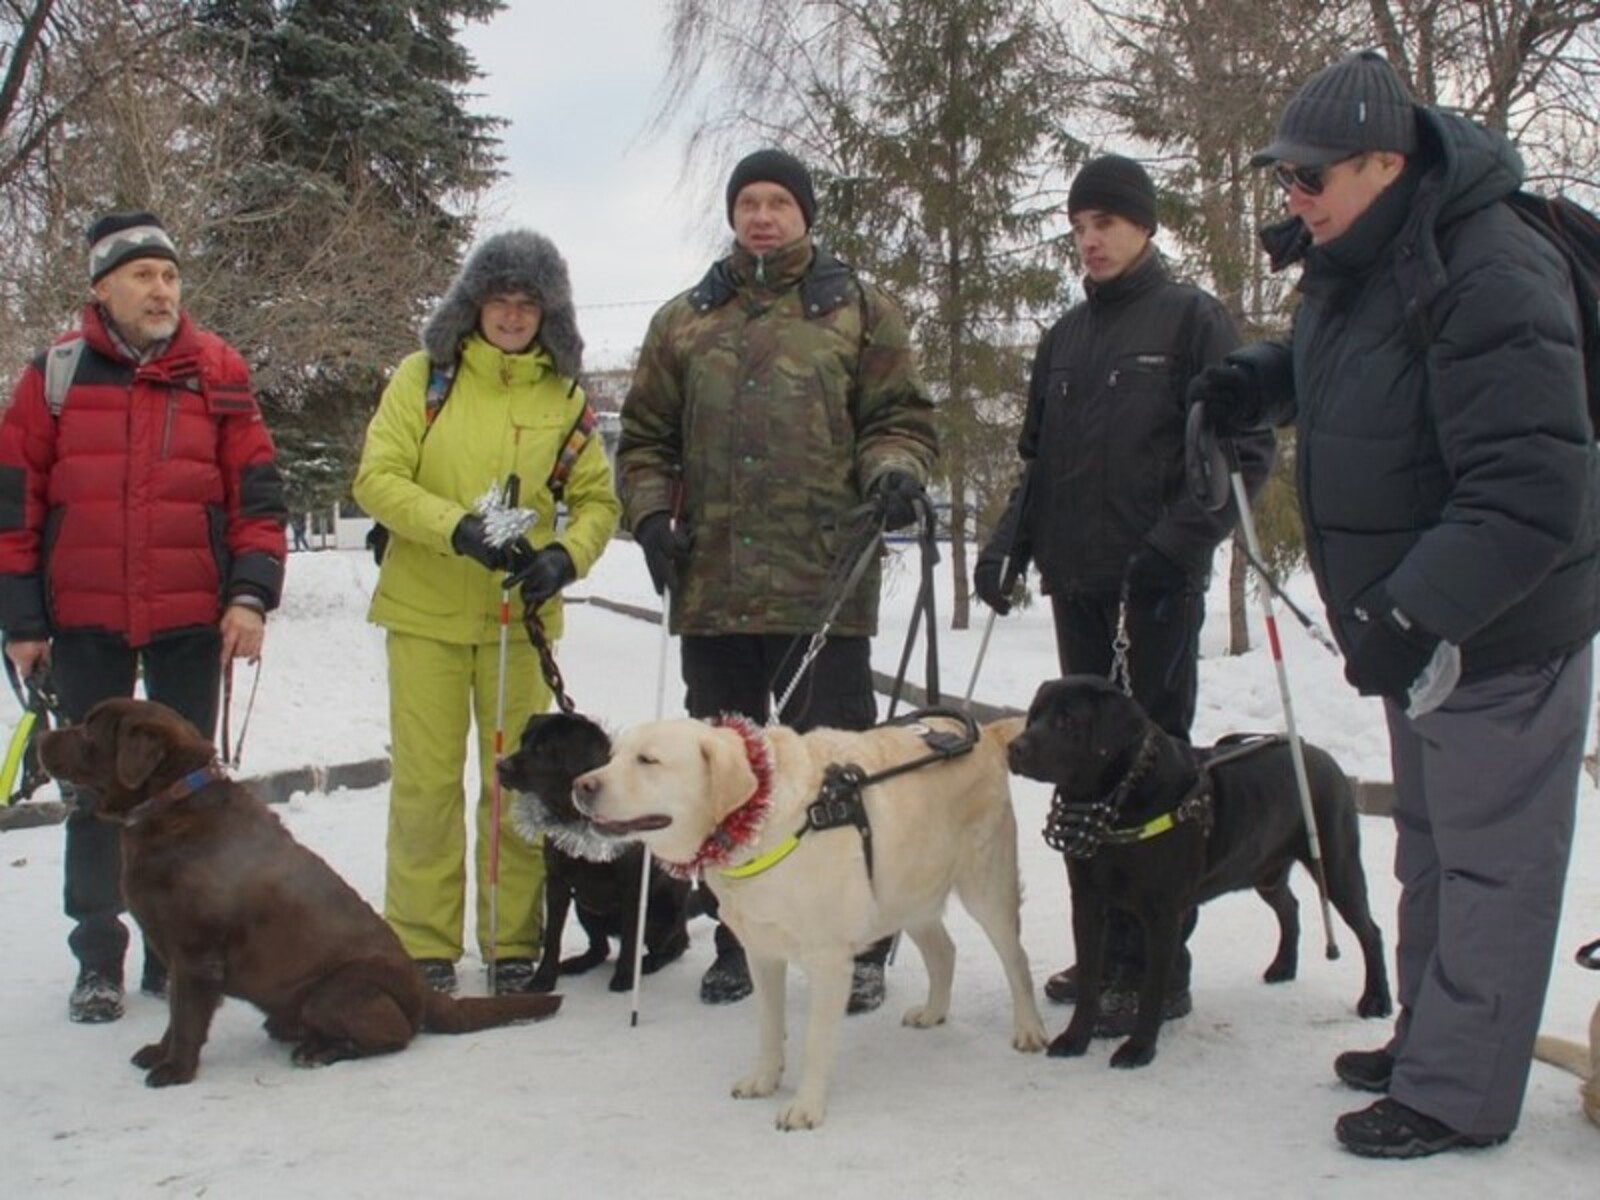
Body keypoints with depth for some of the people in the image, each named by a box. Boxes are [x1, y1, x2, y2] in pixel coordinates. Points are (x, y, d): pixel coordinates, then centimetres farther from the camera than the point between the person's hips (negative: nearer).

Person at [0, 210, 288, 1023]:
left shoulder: (217, 371, 1)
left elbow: (256, 488, 2)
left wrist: (251, 594, -7)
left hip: (192, 620, 0)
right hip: (85, 622, 0)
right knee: (95, 788, 9)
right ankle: (98, 956, 19)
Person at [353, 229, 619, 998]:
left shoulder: (563, 396, 6)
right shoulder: (424, 377, 1)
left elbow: (598, 500, 8)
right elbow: (376, 479, -6)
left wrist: (565, 556, -13)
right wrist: (457, 527, -21)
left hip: (519, 614, 2)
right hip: (425, 613, -1)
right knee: (426, 782, 1)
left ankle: (513, 944, 19)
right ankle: (423, 947, 13)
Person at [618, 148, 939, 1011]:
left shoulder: (859, 311, 9)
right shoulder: (684, 322, 16)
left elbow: (901, 417, 7)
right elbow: (645, 437, 17)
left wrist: (894, 472, -14)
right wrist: (650, 512, 1)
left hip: (824, 585, -3)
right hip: (711, 584, 4)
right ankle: (738, 938, 24)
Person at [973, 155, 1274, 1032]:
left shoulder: (1189, 317, -2)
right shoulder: (1064, 336, 17)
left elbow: (1245, 449, -8)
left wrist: (1178, 540, -19)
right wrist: (1010, 540, 7)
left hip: (1157, 581, -6)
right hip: (1077, 579, 6)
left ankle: (1159, 966, 3)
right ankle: (1108, 947, 19)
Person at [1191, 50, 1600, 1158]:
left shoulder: (1488, 277, -27)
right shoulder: (1355, 264, 2)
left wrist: (1413, 611, -37)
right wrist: (1263, 379, 2)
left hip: (1502, 628, -10)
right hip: (1416, 615, 10)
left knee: (1490, 859, 2)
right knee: (1431, 848, 21)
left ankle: (1457, 1094, 14)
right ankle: (1429, 1038, 38)